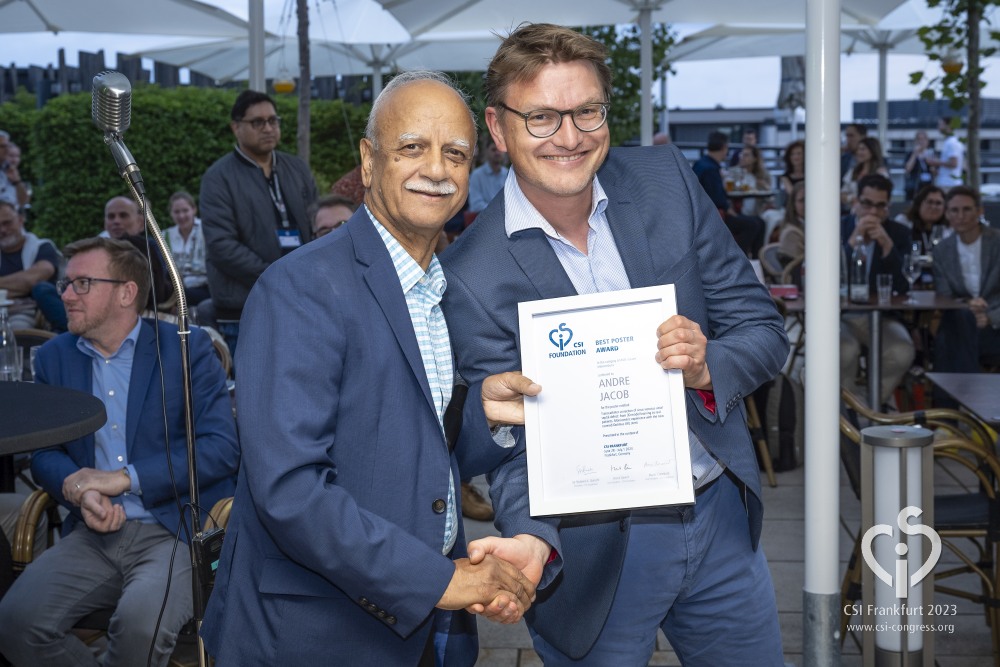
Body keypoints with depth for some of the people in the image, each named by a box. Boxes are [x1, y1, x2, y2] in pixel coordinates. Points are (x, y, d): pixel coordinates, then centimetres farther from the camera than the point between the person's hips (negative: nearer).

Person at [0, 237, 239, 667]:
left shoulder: (186, 348, -2)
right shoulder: (54, 357, 12)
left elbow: (223, 447, -10)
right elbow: (43, 453, 12)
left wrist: (125, 478, -17)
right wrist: (80, 491, -11)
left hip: (175, 532, -4)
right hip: (96, 534, 4)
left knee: (140, 622, -32)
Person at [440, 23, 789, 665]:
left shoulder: (667, 179, -6)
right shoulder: (472, 276, -17)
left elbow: (766, 331, -2)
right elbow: (511, 447, -13)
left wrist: (707, 367, -24)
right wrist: (532, 541, -34)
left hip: (721, 518, 4)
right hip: (596, 553, -4)